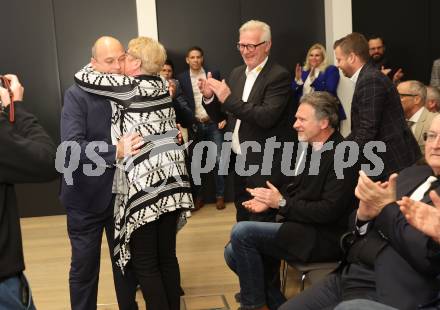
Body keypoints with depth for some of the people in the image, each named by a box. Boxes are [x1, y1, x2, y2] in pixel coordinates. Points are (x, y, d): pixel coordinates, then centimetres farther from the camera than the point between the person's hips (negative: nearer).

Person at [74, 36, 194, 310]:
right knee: (167, 255, 15)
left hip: (144, 183, -7)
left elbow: (83, 78, -6)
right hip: (171, 178, 8)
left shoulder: (130, 87, -10)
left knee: (145, 263, 3)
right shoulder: (161, 84, 10)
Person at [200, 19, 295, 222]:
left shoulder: (278, 76, -12)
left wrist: (229, 99, -27)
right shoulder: (237, 73, 10)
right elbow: (220, 117, 11)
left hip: (264, 167, -7)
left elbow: (267, 117, -25)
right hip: (238, 163, 7)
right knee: (242, 225, 17)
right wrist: (209, 97, -8)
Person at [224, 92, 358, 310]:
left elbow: (329, 211, -22)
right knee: (234, 252, 0)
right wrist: (270, 201, -4)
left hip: (323, 238, -8)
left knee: (241, 232, -19)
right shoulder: (310, 147, 6)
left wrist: (282, 203, -18)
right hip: (301, 226, 8)